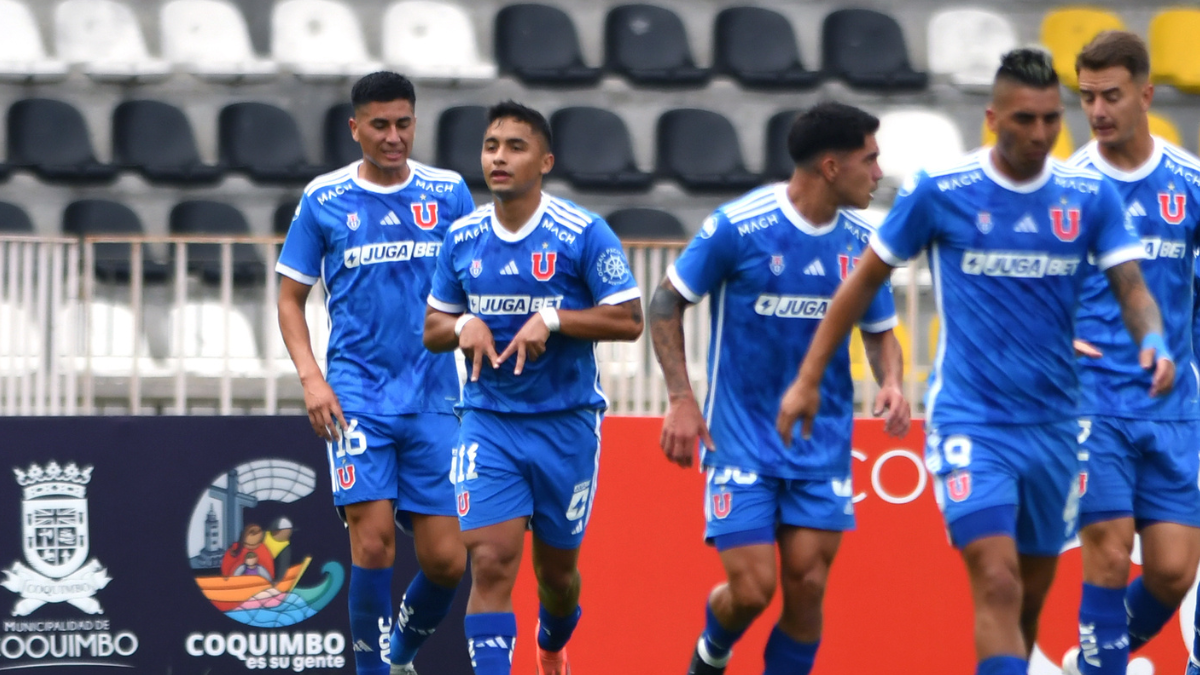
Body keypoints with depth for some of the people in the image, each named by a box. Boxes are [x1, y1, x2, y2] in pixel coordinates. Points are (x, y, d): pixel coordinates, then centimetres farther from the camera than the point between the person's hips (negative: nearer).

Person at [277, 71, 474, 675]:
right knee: (373, 538, -15)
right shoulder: (324, 199, 2)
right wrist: (310, 378, -5)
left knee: (445, 559, -2)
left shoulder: (448, 193, 5)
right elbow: (290, 296, 8)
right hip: (357, 393, -2)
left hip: (434, 397, 2)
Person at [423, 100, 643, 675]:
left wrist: (552, 319, -22)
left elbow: (628, 320, -10)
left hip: (566, 422, -1)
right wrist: (463, 326, -10)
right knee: (490, 563, -15)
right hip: (488, 422, 1)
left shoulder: (583, 233, -8)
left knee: (556, 568, 14)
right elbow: (433, 327, 13)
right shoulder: (462, 238, 4)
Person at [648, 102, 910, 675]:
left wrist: (890, 382, -7)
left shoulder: (861, 241, 1)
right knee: (751, 589, -9)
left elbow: (880, 330, 15)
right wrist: (681, 400, -10)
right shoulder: (737, 226, -13)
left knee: (807, 587, -4)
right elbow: (666, 302, -2)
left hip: (822, 448, 4)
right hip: (741, 439, -4)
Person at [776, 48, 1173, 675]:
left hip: (1053, 426, 4)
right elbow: (864, 280, 2)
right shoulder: (939, 190, -8)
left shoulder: (1090, 195, 0)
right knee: (998, 586, -19)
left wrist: (1153, 343, -26)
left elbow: (1132, 288, -3)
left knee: (1029, 600, 12)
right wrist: (808, 379, 3)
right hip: (969, 423, -4)